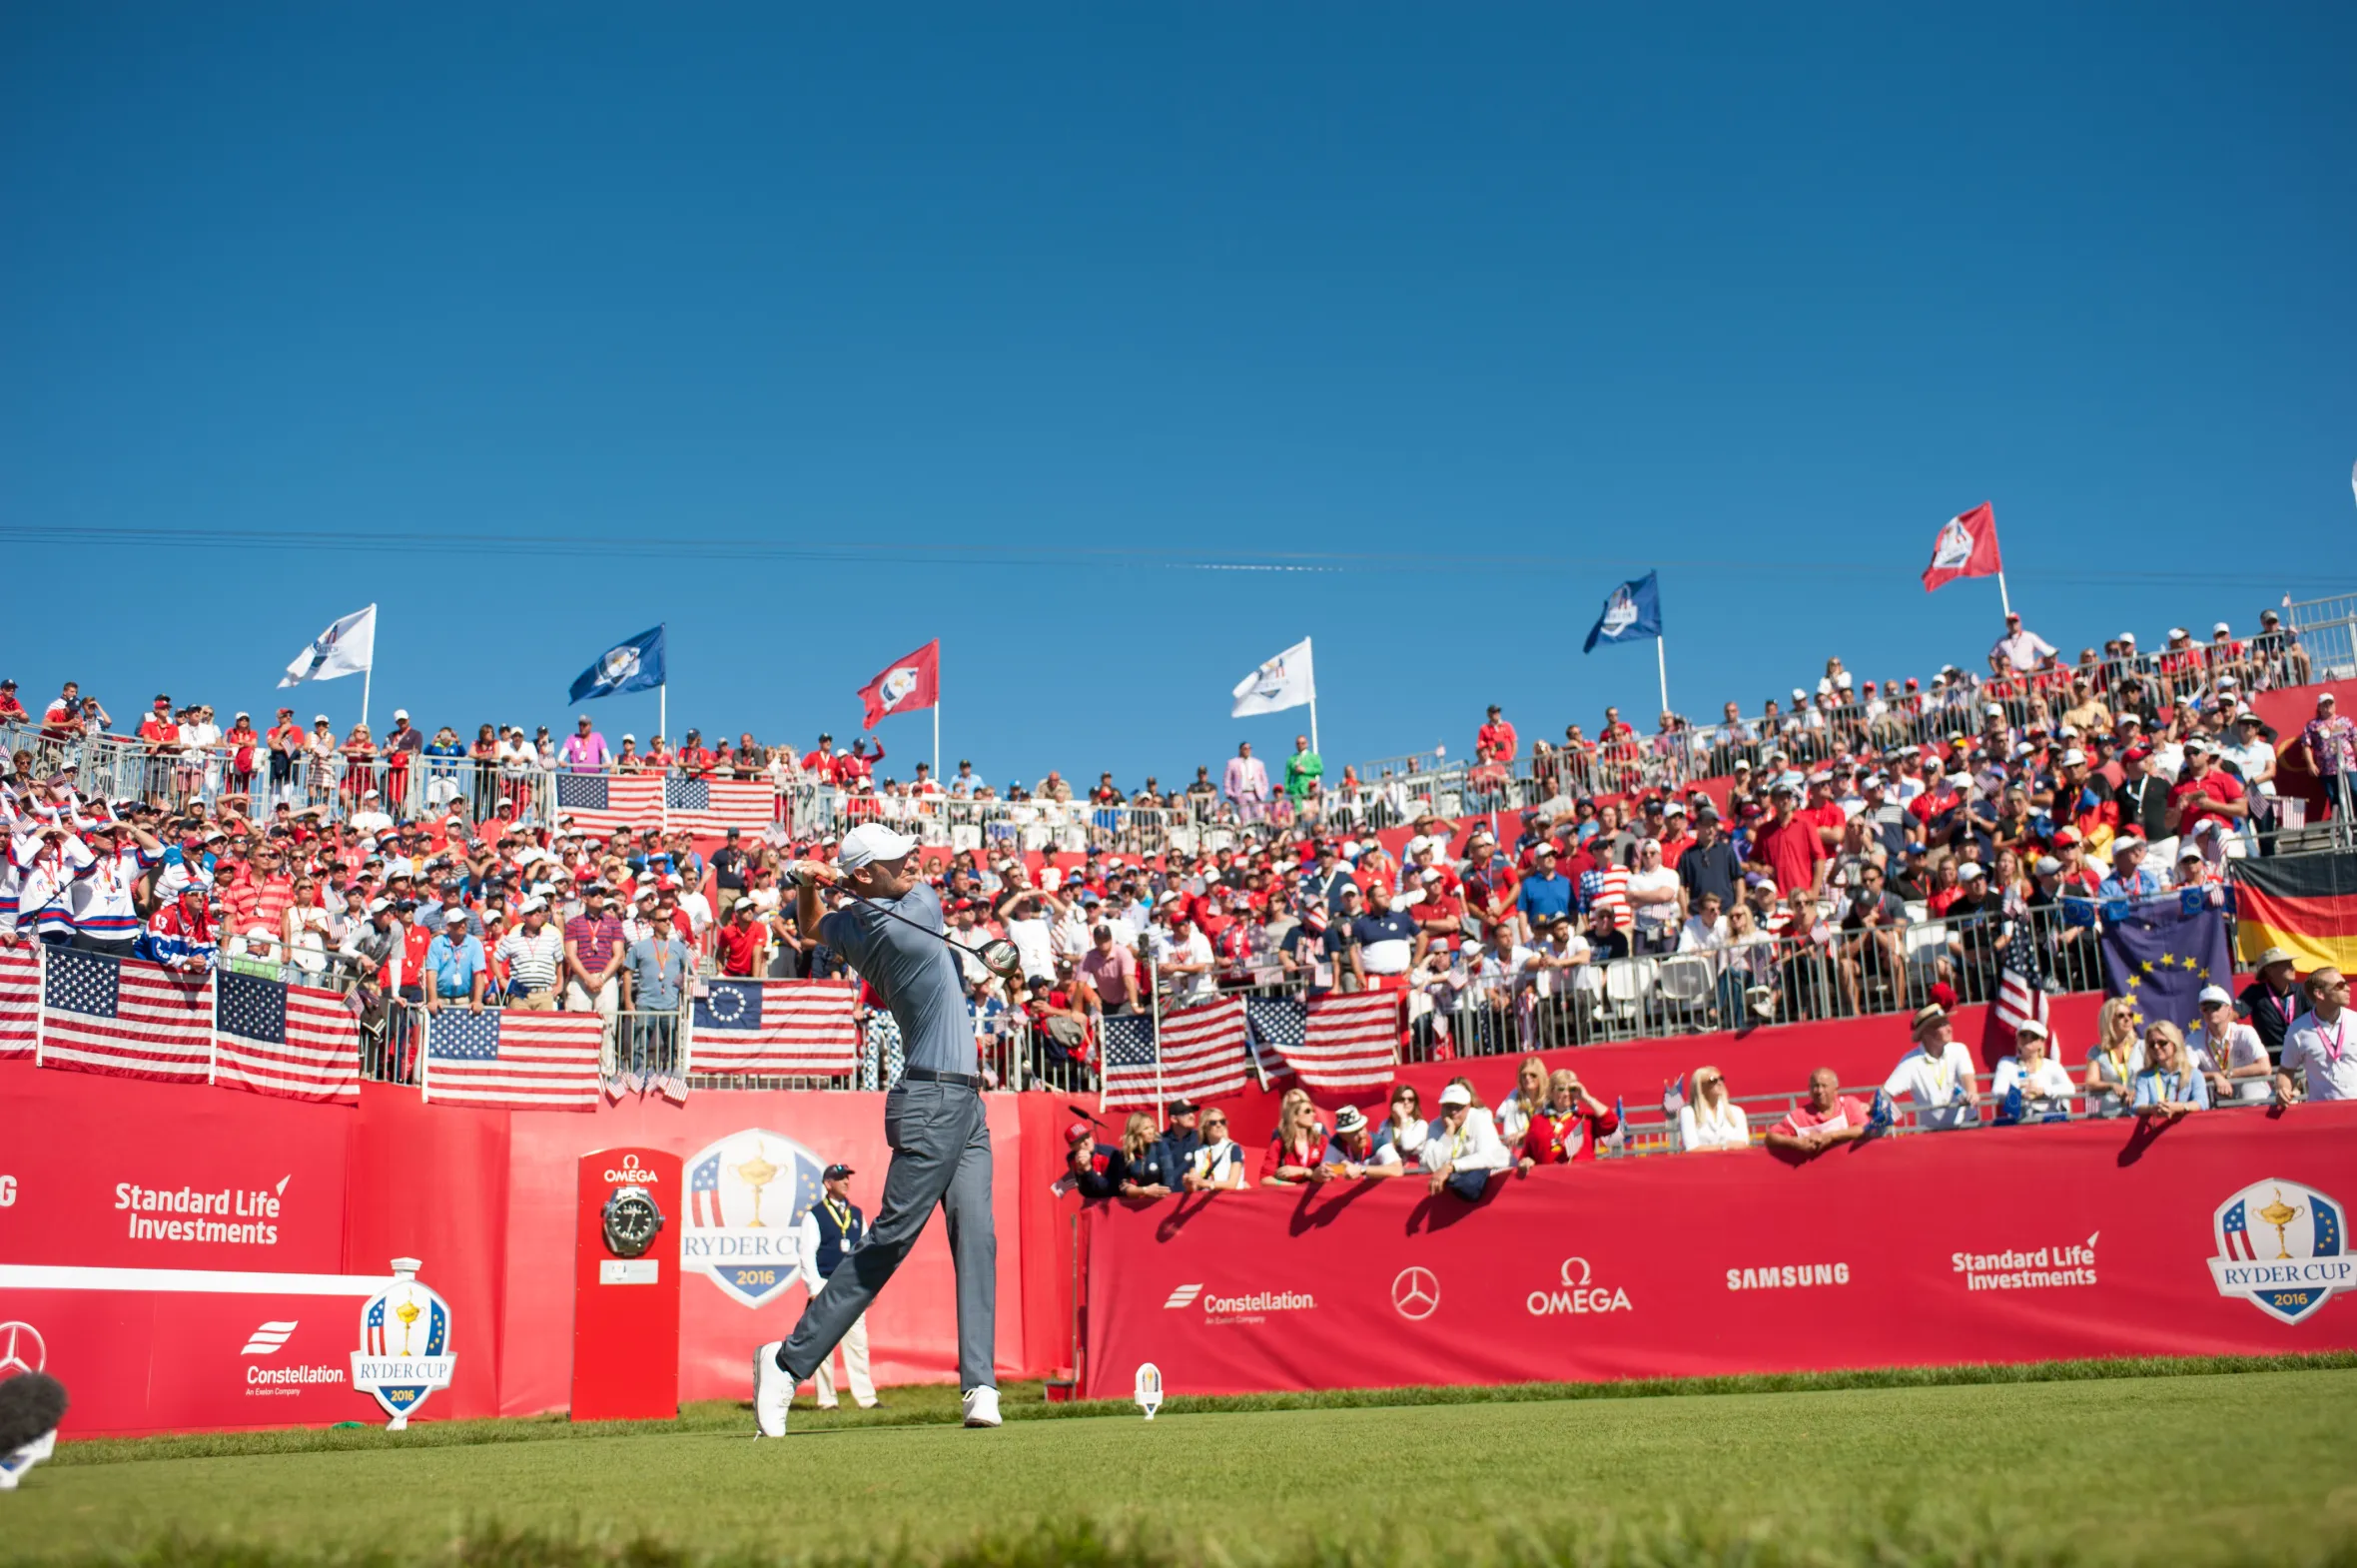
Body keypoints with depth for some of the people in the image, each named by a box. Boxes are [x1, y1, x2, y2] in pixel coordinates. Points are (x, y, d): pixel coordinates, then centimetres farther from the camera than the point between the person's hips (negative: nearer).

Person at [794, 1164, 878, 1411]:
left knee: (858, 1342, 3)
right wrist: (815, 1288, -13)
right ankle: (826, 1399, 5)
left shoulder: (856, 1214, 14)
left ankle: (865, 1397, 3)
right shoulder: (814, 1215, -1)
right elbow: (807, 1254, -6)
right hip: (826, 1284, -4)